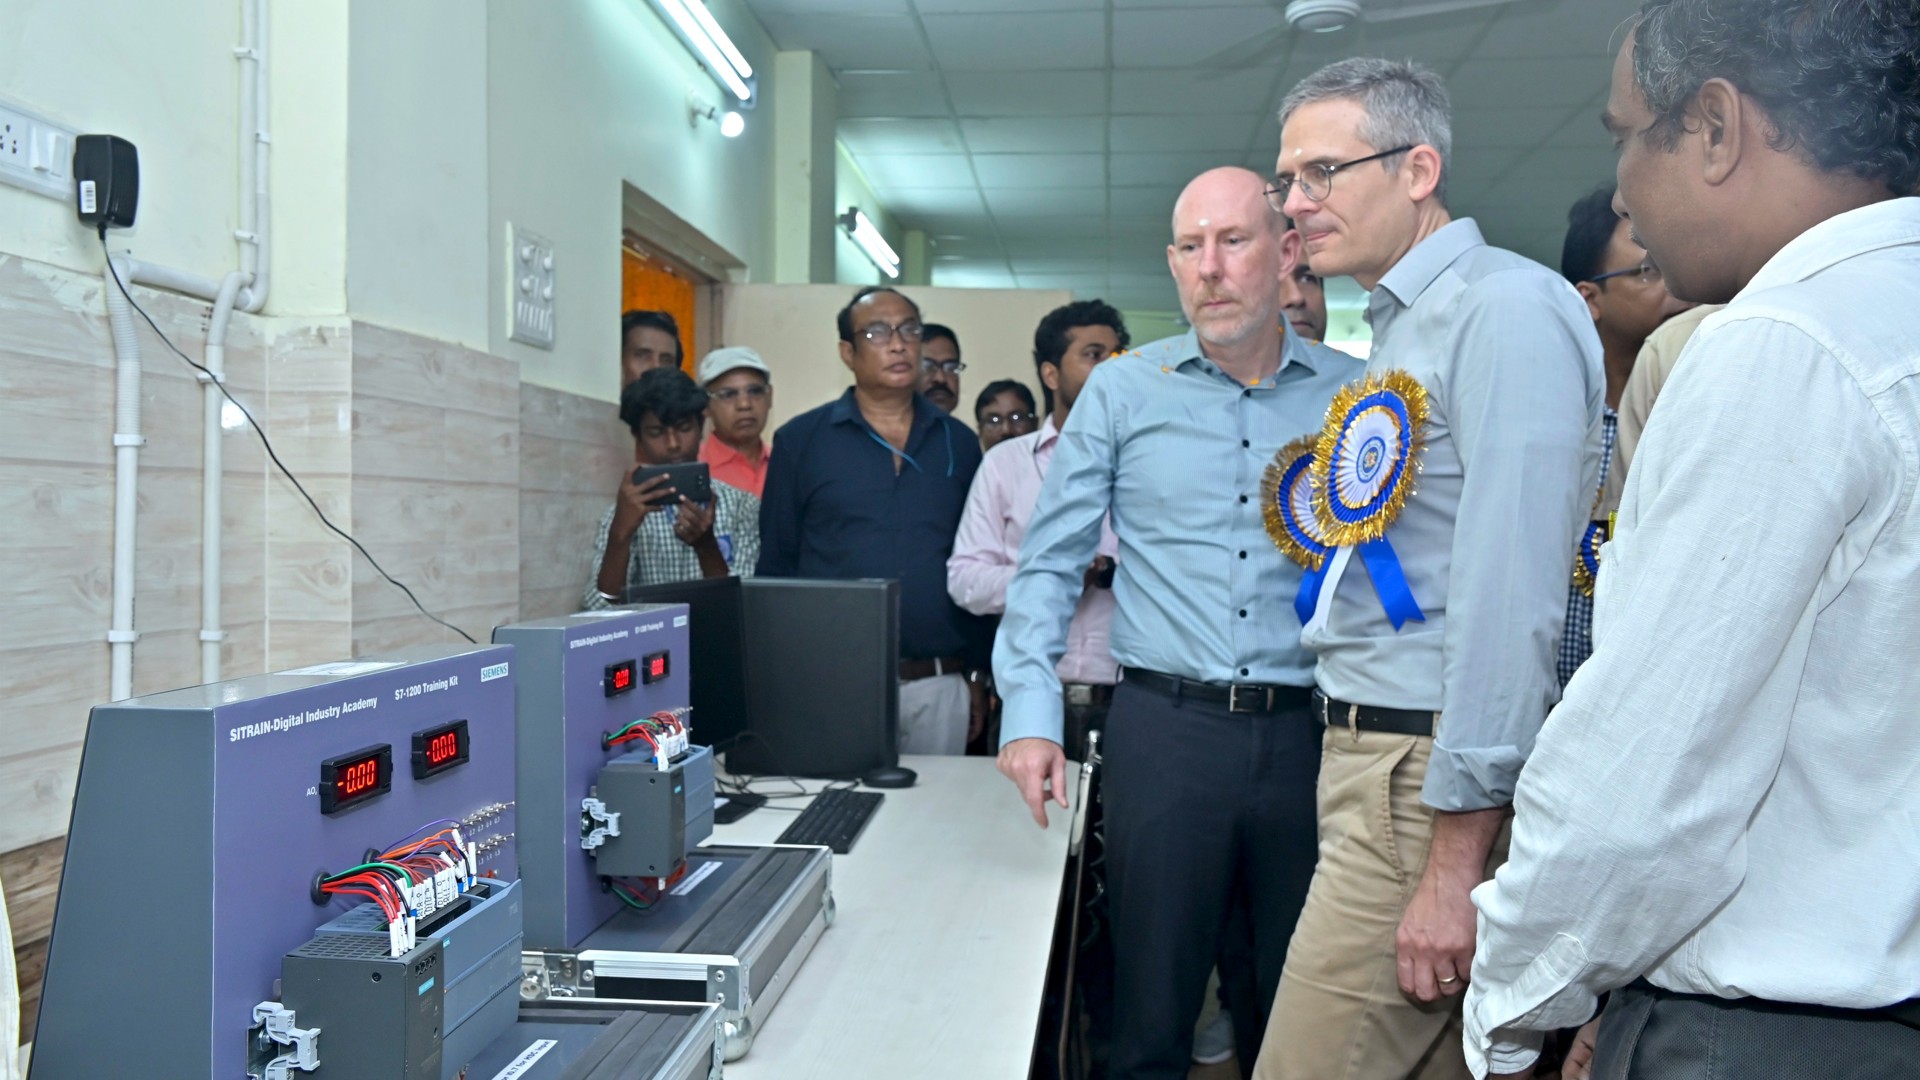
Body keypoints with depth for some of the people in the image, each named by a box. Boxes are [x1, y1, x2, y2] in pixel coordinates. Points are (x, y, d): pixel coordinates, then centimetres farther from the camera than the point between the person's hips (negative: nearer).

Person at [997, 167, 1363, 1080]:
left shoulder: (1357, 395, 5)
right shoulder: (1122, 392, 4)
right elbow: (1050, 563, 2)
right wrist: (1031, 713, -8)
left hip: (1311, 732, 1)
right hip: (1165, 724, -1)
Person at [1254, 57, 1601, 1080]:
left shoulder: (1507, 307, -12)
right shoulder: (1396, 333, 18)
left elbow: (1511, 595, -21)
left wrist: (1453, 859, -21)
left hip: (1433, 778, -9)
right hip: (1368, 754, 9)